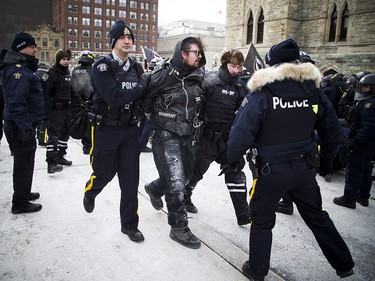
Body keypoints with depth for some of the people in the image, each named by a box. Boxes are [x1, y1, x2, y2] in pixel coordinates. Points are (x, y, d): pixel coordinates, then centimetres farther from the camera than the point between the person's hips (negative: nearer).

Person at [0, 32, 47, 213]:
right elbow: (16, 102, -26)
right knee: (24, 163, -1)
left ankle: (23, 193, 37)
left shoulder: (23, 68, 15)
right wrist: (26, 127, -27)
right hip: (21, 127, -10)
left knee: (24, 161, 21)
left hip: (22, 124, 10)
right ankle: (20, 203, 11)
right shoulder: (19, 71, -19)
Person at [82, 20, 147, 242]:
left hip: (130, 130, 4)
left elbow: (142, 96, 14)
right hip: (106, 130, -4)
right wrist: (139, 89, -15)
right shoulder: (102, 67, -12)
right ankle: (90, 193, 49)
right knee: (105, 173, 12)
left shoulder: (136, 67, 7)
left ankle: (130, 224, 19)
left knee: (131, 180, 5)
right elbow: (114, 98, -25)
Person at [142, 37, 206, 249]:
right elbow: (145, 96, -7)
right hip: (167, 135, -7)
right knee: (176, 181, -8)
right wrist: (153, 117, 0)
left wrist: (191, 120, 14)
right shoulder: (165, 75, -15)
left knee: (185, 174, 20)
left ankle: (154, 189, 49)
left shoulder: (198, 76, 4)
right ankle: (179, 228, 7)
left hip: (187, 135, 7)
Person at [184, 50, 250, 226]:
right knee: (196, 171, 11)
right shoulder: (210, 82, -12)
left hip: (228, 139, 5)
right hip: (208, 137, -5)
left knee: (236, 173, 1)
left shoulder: (238, 87, 8)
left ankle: (244, 216, 8)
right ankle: (184, 198, 40)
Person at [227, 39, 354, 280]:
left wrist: (231, 158, -2)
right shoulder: (312, 90, -1)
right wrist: (327, 160, 21)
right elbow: (333, 131, 7)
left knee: (262, 221, 15)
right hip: (305, 168, 4)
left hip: (270, 171, -4)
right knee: (317, 217, 23)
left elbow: (242, 132, -19)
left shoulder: (261, 92, -14)